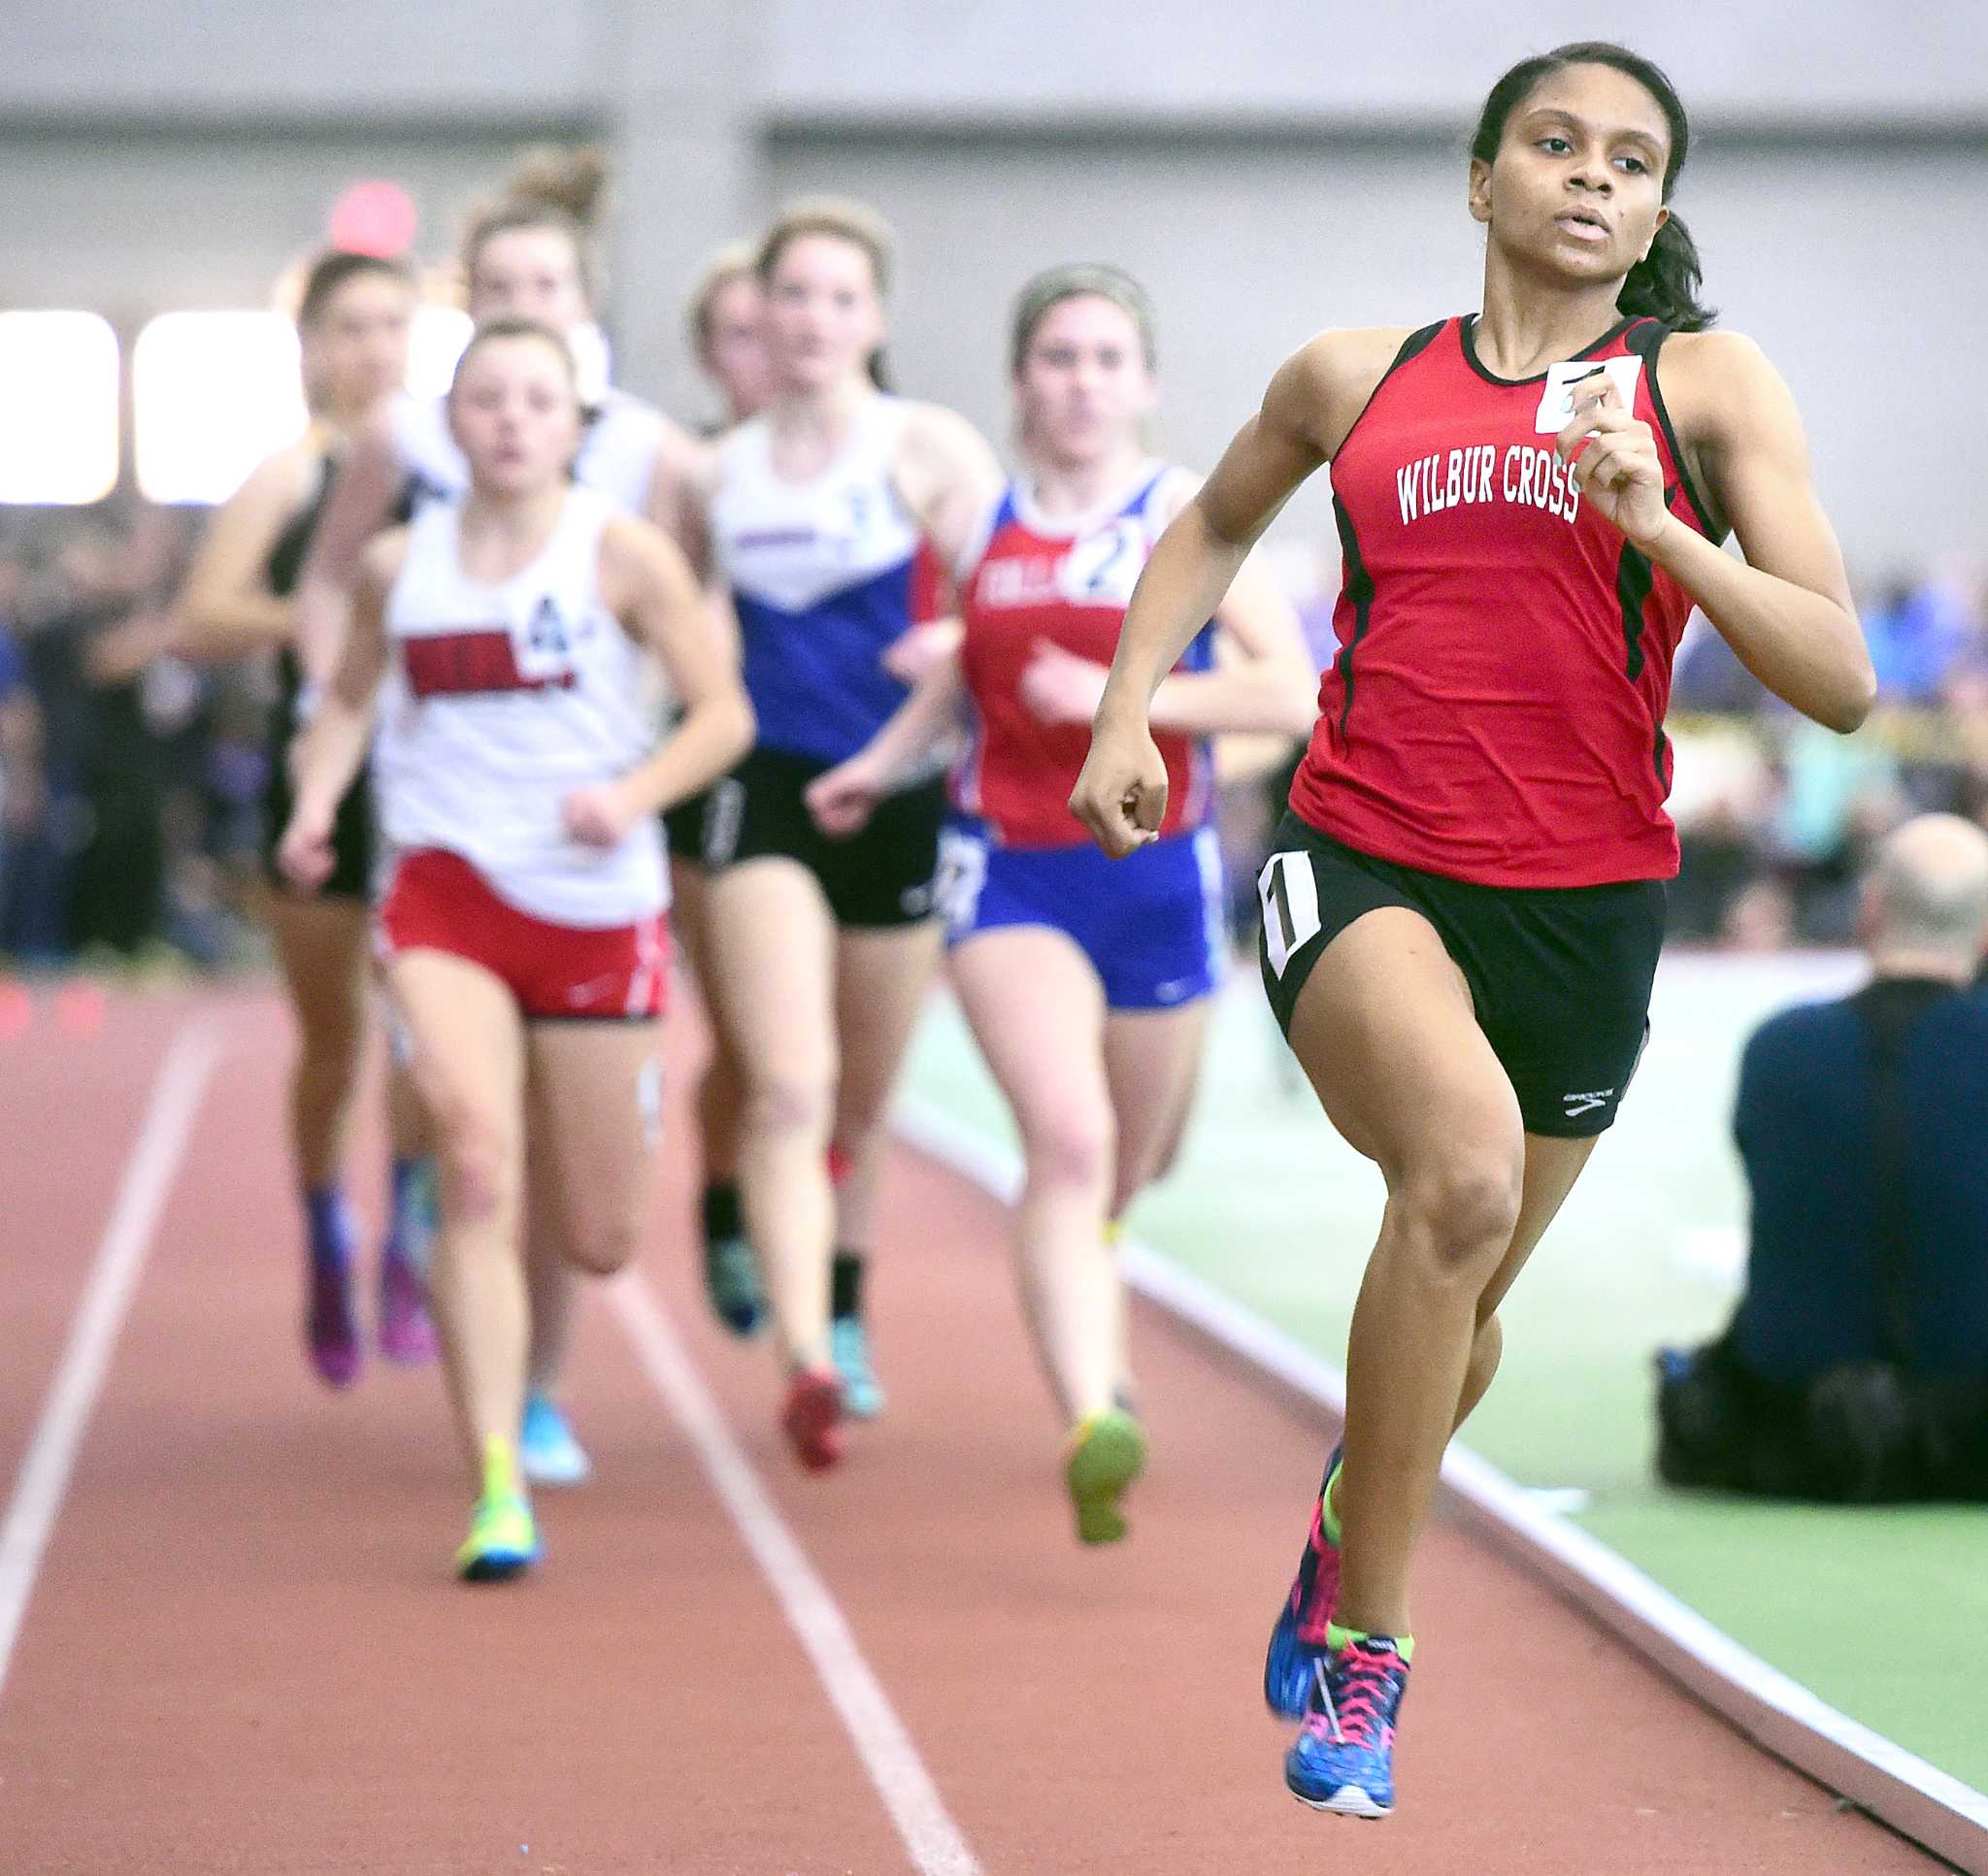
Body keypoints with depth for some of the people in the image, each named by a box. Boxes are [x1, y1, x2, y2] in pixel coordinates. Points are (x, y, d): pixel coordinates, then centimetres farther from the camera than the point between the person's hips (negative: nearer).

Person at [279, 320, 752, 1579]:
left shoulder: (620, 554, -3)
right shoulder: (400, 565, 5)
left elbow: (725, 711, -3)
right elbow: (352, 698, 20)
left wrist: (634, 796, -20)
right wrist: (316, 806, 2)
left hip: (598, 903, 0)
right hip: (446, 894, 0)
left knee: (599, 1242, 7)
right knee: (476, 1161, -23)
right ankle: (498, 1488, -21)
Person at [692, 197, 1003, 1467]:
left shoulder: (929, 450, -1)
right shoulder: (717, 475, 7)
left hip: (899, 794, 0)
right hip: (767, 793, 0)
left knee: (863, 1103, 14)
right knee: (789, 1087, -19)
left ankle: (843, 1320, 39)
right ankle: (805, 1363, -28)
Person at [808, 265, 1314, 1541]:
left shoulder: (1189, 517, -4)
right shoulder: (982, 521, 5)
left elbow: (1292, 691, -14)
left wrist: (1118, 695, -20)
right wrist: (888, 761, 16)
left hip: (1156, 874, 0)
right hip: (1007, 871, 0)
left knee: (1121, 1176, 16)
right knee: (1068, 1144, -23)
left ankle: (1100, 1372, 48)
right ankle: (1093, 1425, -33)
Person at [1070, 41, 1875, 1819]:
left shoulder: (1708, 386, 1)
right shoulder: (1353, 377, 7)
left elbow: (1842, 681, -7)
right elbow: (1213, 528, 28)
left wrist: (1660, 530, -19)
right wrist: (1127, 712, 14)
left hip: (1585, 902, 1)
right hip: (1360, 861, -1)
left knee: (1460, 1304, 15)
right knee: (1465, 1158, -31)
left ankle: (1343, 1540, 51)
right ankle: (1367, 1638, -19)